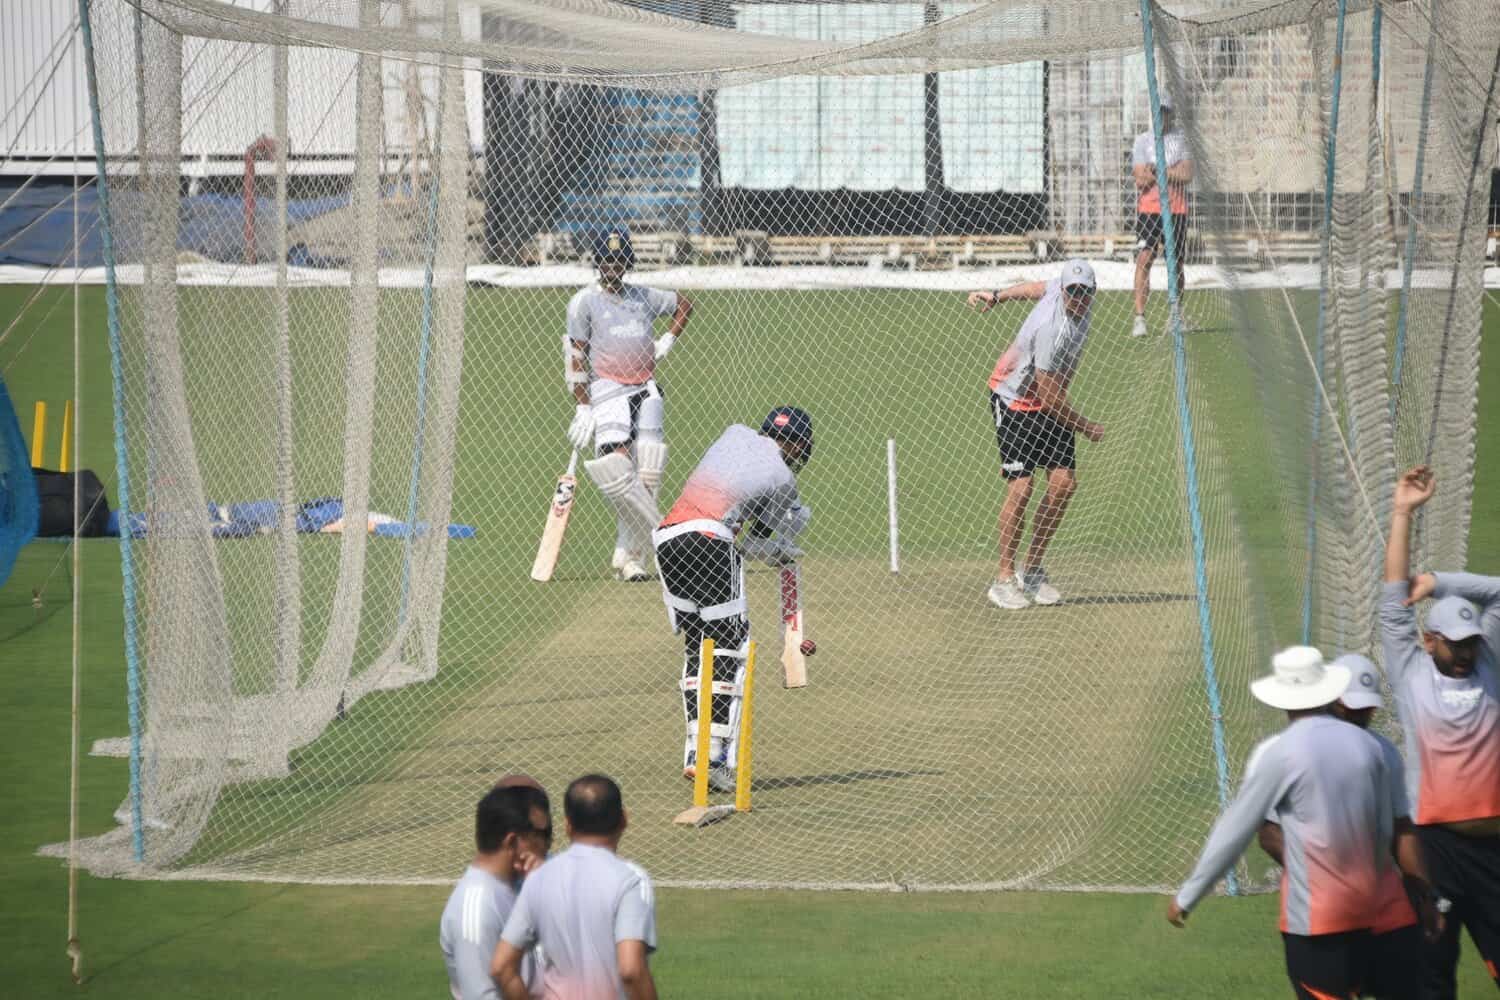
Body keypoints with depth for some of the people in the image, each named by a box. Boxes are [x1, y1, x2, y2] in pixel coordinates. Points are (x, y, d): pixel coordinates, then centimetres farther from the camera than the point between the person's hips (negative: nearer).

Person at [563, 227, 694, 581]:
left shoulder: (644, 297, 13)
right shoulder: (584, 302, 2)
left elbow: (684, 304, 31)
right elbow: (577, 358, -1)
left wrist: (667, 341, 15)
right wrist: (583, 408, -8)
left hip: (645, 390, 4)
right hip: (607, 390, -4)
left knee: (646, 474, -5)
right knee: (617, 465, -22)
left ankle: (629, 554, 1)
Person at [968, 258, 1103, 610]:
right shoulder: (1052, 329, -33)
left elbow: (1035, 288, 15)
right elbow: (1050, 397, -28)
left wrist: (997, 297, 27)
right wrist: (1085, 427, -15)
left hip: (1049, 404, 8)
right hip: (1015, 401, -8)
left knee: (1064, 483, -1)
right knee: (1020, 487, -15)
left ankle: (1033, 571, 10)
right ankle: (1005, 579, -6)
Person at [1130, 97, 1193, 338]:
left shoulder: (1180, 139, 6)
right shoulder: (1142, 140, 4)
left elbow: (1187, 175, -5)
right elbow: (1140, 179, -5)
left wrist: (1156, 172, -11)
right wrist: (1172, 173, -8)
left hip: (1176, 209, 2)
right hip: (1149, 209, -2)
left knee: (1177, 263, 8)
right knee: (1144, 258, -15)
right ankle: (1139, 317, -21)